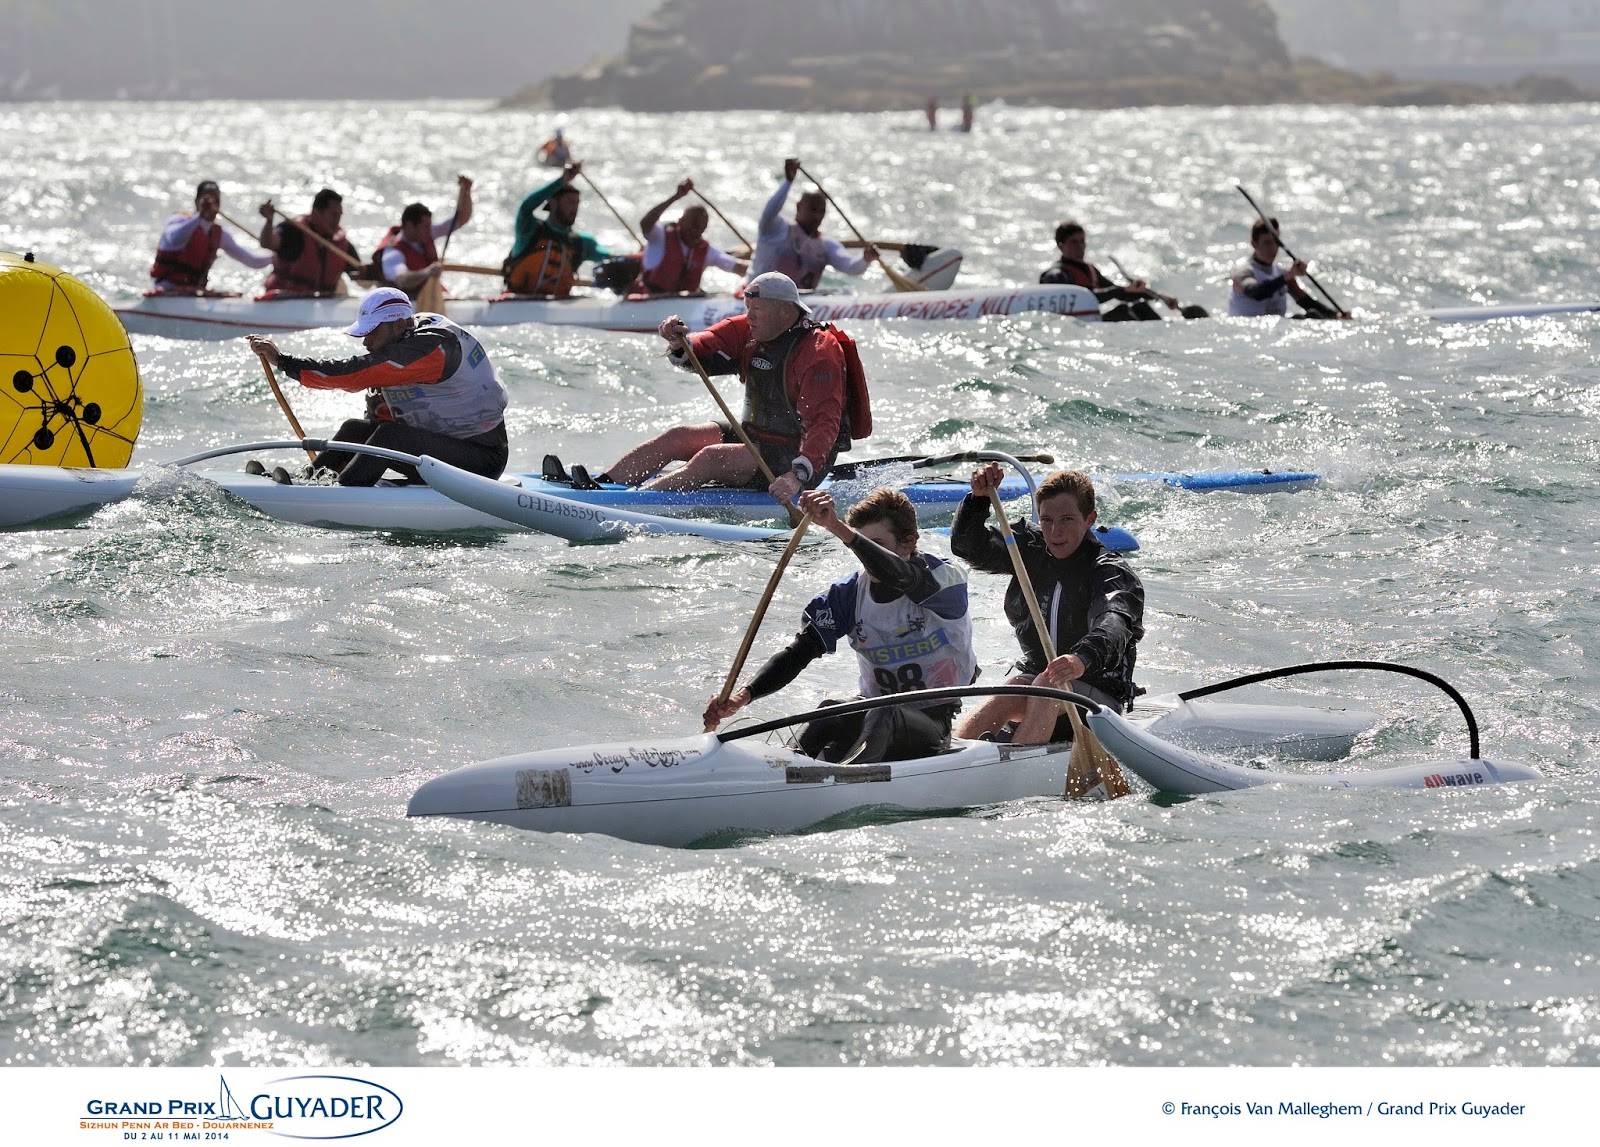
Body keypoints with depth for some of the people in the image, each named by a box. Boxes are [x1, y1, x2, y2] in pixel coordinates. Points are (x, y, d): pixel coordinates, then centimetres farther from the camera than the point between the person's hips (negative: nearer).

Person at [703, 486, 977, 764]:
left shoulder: (945, 578, -13)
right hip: (874, 708, 6)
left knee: (883, 718, -38)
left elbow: (899, 577, -37)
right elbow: (797, 653, -6)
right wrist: (743, 696, -24)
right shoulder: (849, 594, 1)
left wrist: (837, 528, -51)